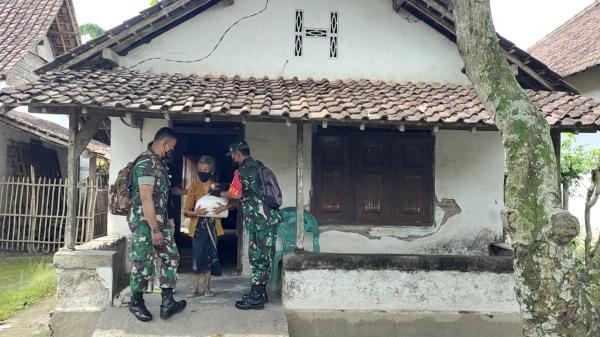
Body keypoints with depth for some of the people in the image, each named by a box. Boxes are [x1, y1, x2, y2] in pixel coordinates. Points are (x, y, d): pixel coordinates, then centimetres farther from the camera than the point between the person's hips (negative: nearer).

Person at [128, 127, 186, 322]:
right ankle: (136, 303, 21)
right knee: (143, 263, 3)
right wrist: (154, 229, -23)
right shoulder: (146, 163, -18)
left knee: (171, 256, 8)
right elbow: (146, 198, -23)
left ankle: (167, 303, 13)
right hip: (144, 221, -9)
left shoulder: (160, 163, 11)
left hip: (159, 220, 9)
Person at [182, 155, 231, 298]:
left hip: (212, 225, 2)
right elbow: (186, 210, -3)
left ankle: (206, 288, 16)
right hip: (198, 226, -1)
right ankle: (197, 288, 8)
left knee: (209, 256, 6)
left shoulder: (217, 187, 3)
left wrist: (224, 208, -14)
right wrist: (195, 212, -24)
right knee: (198, 256, -3)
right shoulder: (194, 187, 0)